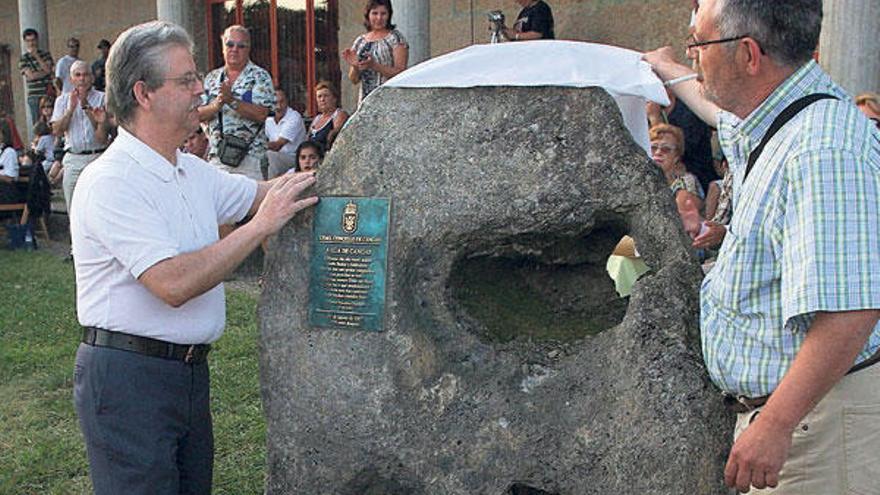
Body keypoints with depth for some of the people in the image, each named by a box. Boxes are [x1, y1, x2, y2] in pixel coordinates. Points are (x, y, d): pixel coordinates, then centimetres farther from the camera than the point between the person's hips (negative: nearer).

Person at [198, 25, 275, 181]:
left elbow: (261, 115, -12)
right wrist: (217, 104, -12)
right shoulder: (212, 78, 13)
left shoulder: (260, 76, 0)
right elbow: (199, 114, 7)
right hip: (216, 155, 4)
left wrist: (232, 100, -19)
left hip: (249, 155, -4)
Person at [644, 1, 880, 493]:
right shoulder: (771, 118, 6)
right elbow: (725, 108, 34)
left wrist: (775, 425, -31)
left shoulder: (822, 154, -28)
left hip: (816, 410, -10)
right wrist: (671, 73, 50)